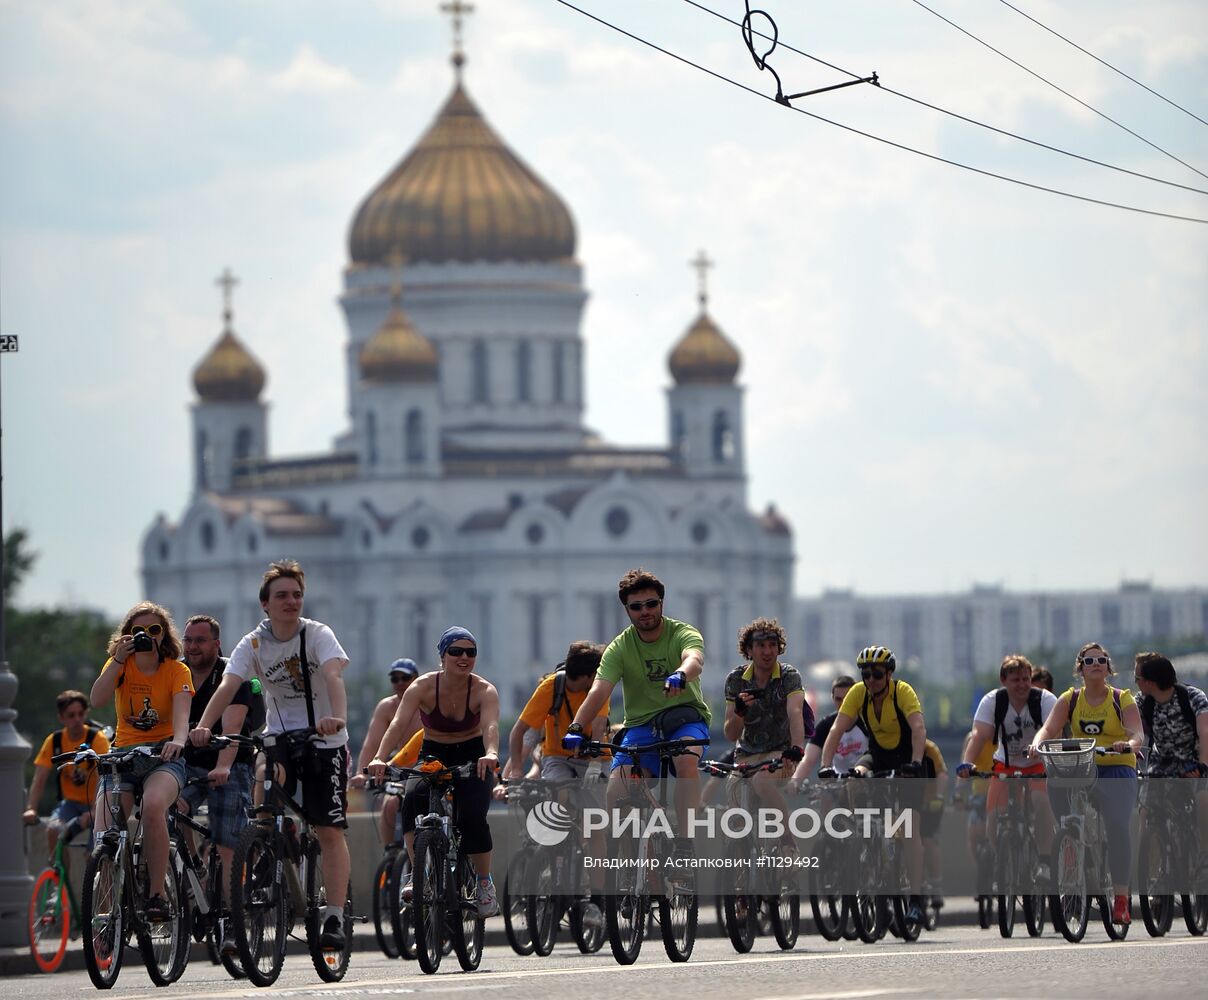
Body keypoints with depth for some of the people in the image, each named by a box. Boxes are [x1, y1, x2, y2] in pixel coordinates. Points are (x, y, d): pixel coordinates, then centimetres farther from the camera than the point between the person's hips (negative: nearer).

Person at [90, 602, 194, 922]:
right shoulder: (121, 666, 6)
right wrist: (118, 660, -22)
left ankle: (156, 895, -30)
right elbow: (97, 699, -12)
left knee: (153, 805, -35)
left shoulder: (177, 671, 0)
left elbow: (182, 713, -17)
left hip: (164, 756, -3)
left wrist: (178, 740, -38)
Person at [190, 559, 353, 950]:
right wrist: (203, 726, -38)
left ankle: (335, 919, -4)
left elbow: (333, 676, -30)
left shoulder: (317, 634, -12)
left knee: (330, 831, -7)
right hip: (279, 737, 2)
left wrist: (338, 718, -50)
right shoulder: (254, 643, -6)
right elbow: (228, 685, -20)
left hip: (324, 741, -2)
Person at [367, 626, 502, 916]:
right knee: (414, 801, -32)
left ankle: (485, 883, -1)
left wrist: (491, 754, -58)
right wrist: (380, 758, -48)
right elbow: (398, 723, -30)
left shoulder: (484, 691, -16)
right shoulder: (424, 687, -17)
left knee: (472, 817, -25)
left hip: (471, 761, 0)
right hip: (433, 757, 0)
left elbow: (490, 725, -35)